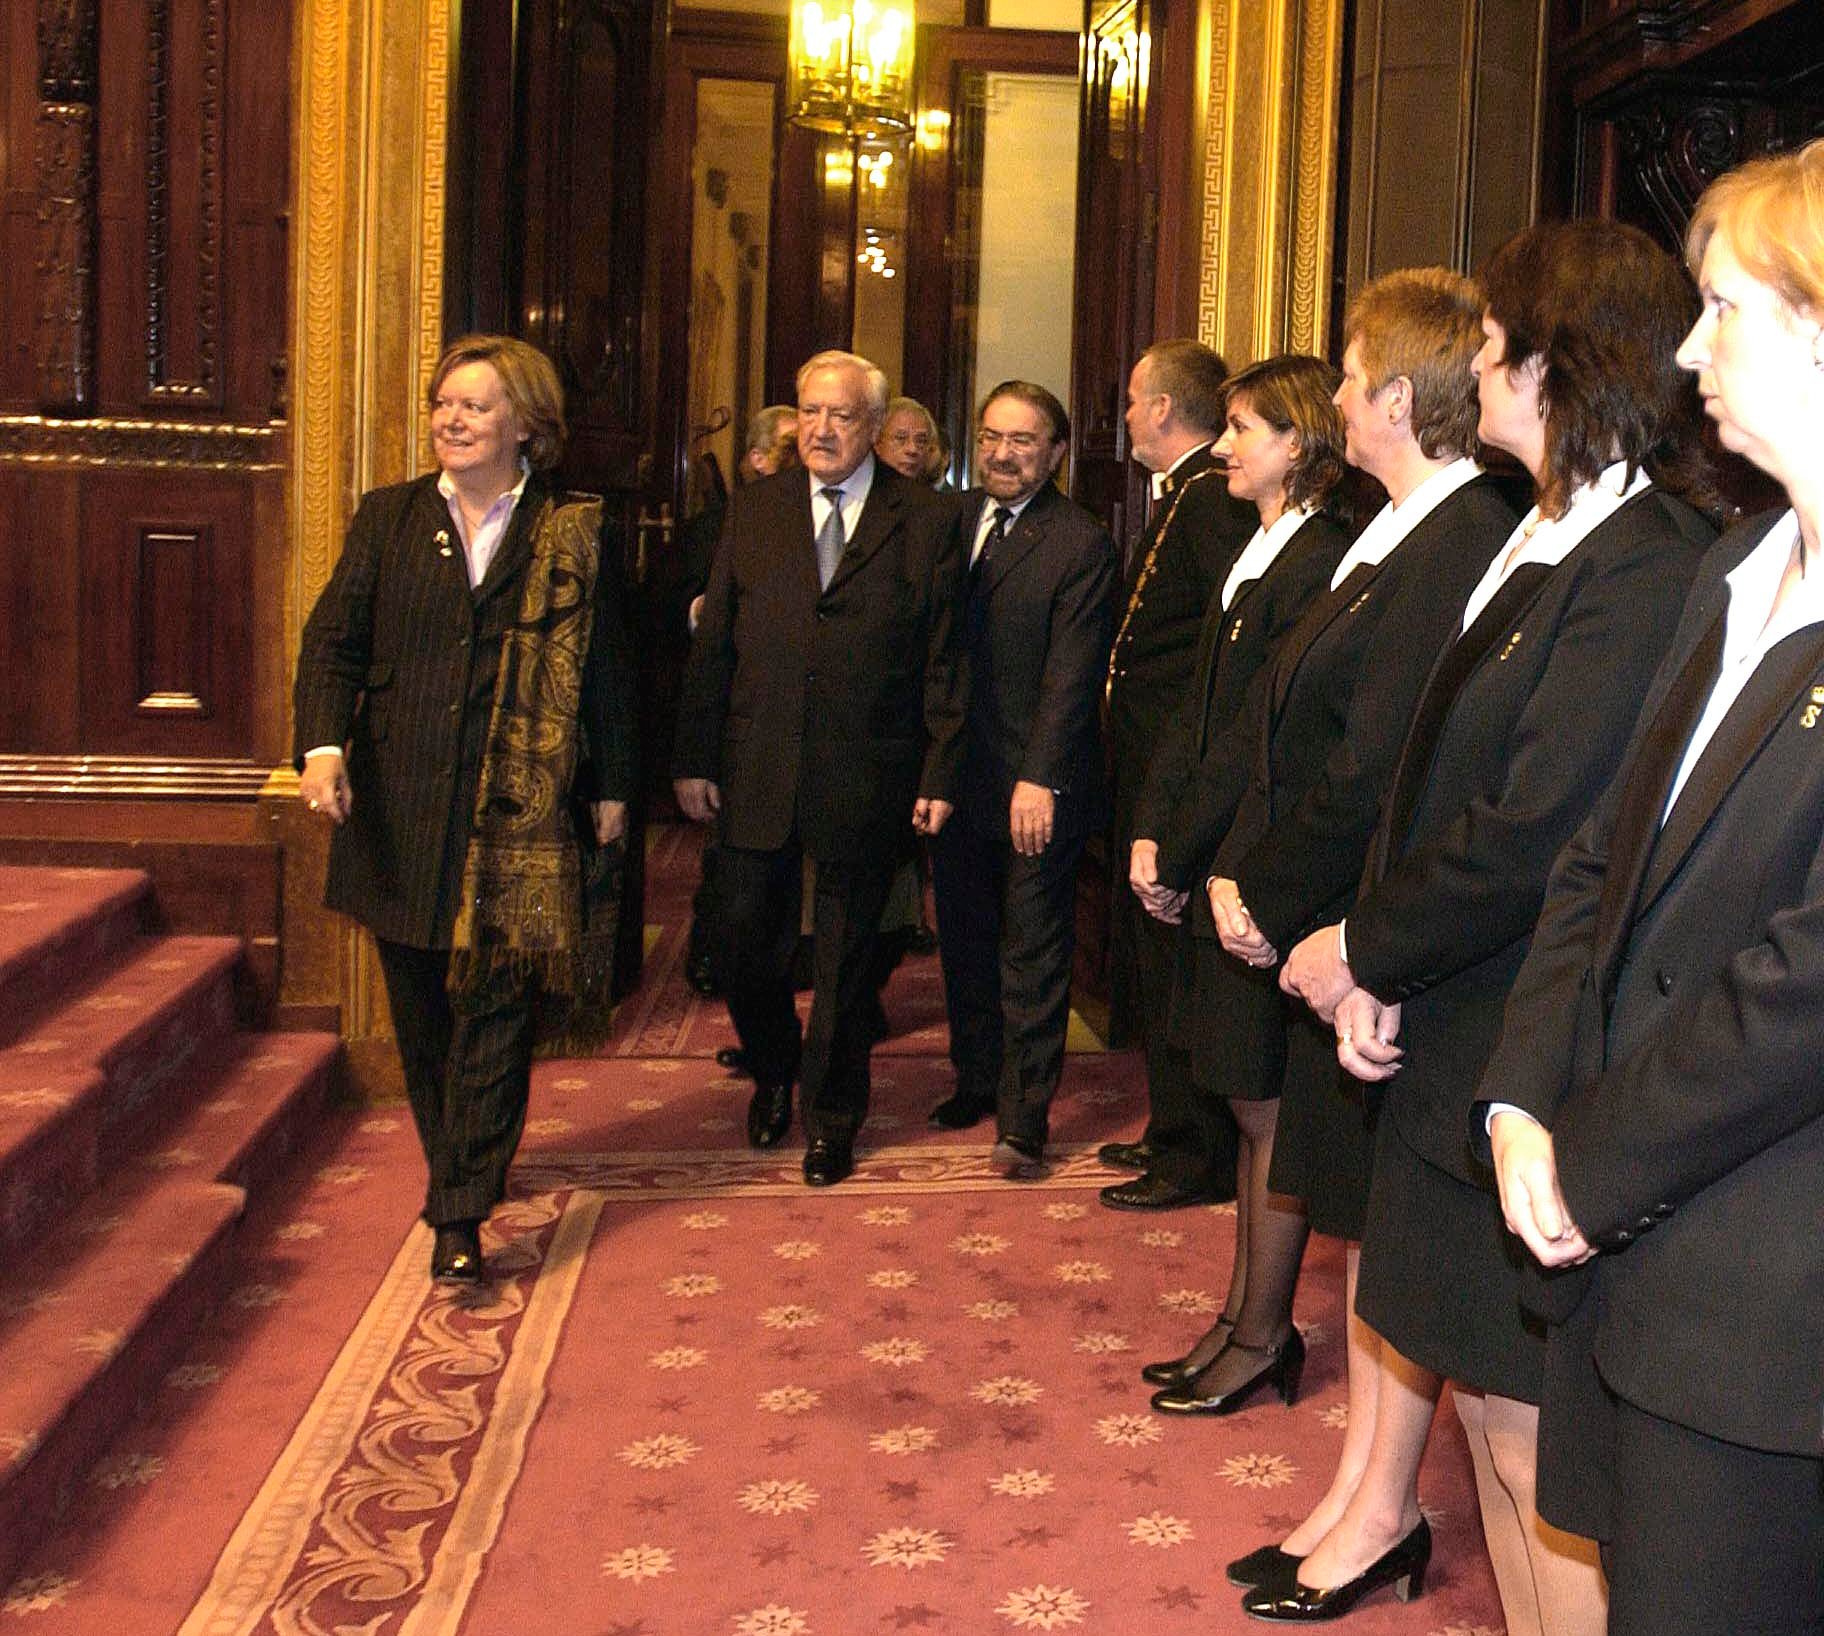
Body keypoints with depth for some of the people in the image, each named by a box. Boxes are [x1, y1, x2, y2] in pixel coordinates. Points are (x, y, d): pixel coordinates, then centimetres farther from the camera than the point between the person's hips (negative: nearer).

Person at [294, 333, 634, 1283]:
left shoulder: (571, 533, 3)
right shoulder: (388, 517, 8)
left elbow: (606, 669, 5)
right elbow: (334, 638, 0)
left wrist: (612, 787, 3)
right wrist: (322, 744, -16)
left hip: (520, 811, -3)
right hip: (402, 804, 3)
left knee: (495, 1008, -5)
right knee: (420, 1006, 13)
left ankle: (460, 1213, -3)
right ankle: (454, 1163, 31)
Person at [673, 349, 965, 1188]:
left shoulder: (925, 522, -2)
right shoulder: (754, 508, 5)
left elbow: (943, 659, -2)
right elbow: (714, 642, 4)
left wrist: (939, 775, -6)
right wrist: (694, 759, 0)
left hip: (863, 781, -2)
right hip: (756, 773, 2)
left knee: (844, 959, 10)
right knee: (747, 940, 8)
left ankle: (831, 1116, 28)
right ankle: (774, 1074, 37)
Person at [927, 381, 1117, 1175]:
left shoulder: (1080, 543, -11)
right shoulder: (952, 519, 8)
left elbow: (1071, 672, -16)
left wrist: (1041, 779, -23)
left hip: (1034, 786, -6)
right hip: (955, 774, 6)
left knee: (1032, 952, 3)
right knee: (964, 940, 17)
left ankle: (1024, 1115, 11)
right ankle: (976, 1079, 33)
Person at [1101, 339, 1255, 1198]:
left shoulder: (1211, 497, -16)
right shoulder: (1179, 495, 17)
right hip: (1152, 769, 11)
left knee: (1173, 959, -2)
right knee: (1150, 957, 18)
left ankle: (1198, 1158, 10)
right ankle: (1174, 1131, 30)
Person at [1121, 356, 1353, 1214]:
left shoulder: (1319, 562, -18)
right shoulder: (1252, 553, 13)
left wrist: (1179, 853, -15)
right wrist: (1152, 829, 3)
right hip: (1205, 860, 9)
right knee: (1198, 1038, 20)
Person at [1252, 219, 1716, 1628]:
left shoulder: (1648, 571, -19)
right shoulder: (1542, 546, 12)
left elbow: (1533, 831, -23)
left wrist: (1359, 949, -9)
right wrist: (1379, 972, -1)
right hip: (1456, 1039, 9)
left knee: (1531, 1433, 3)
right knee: (1488, 1388, 21)